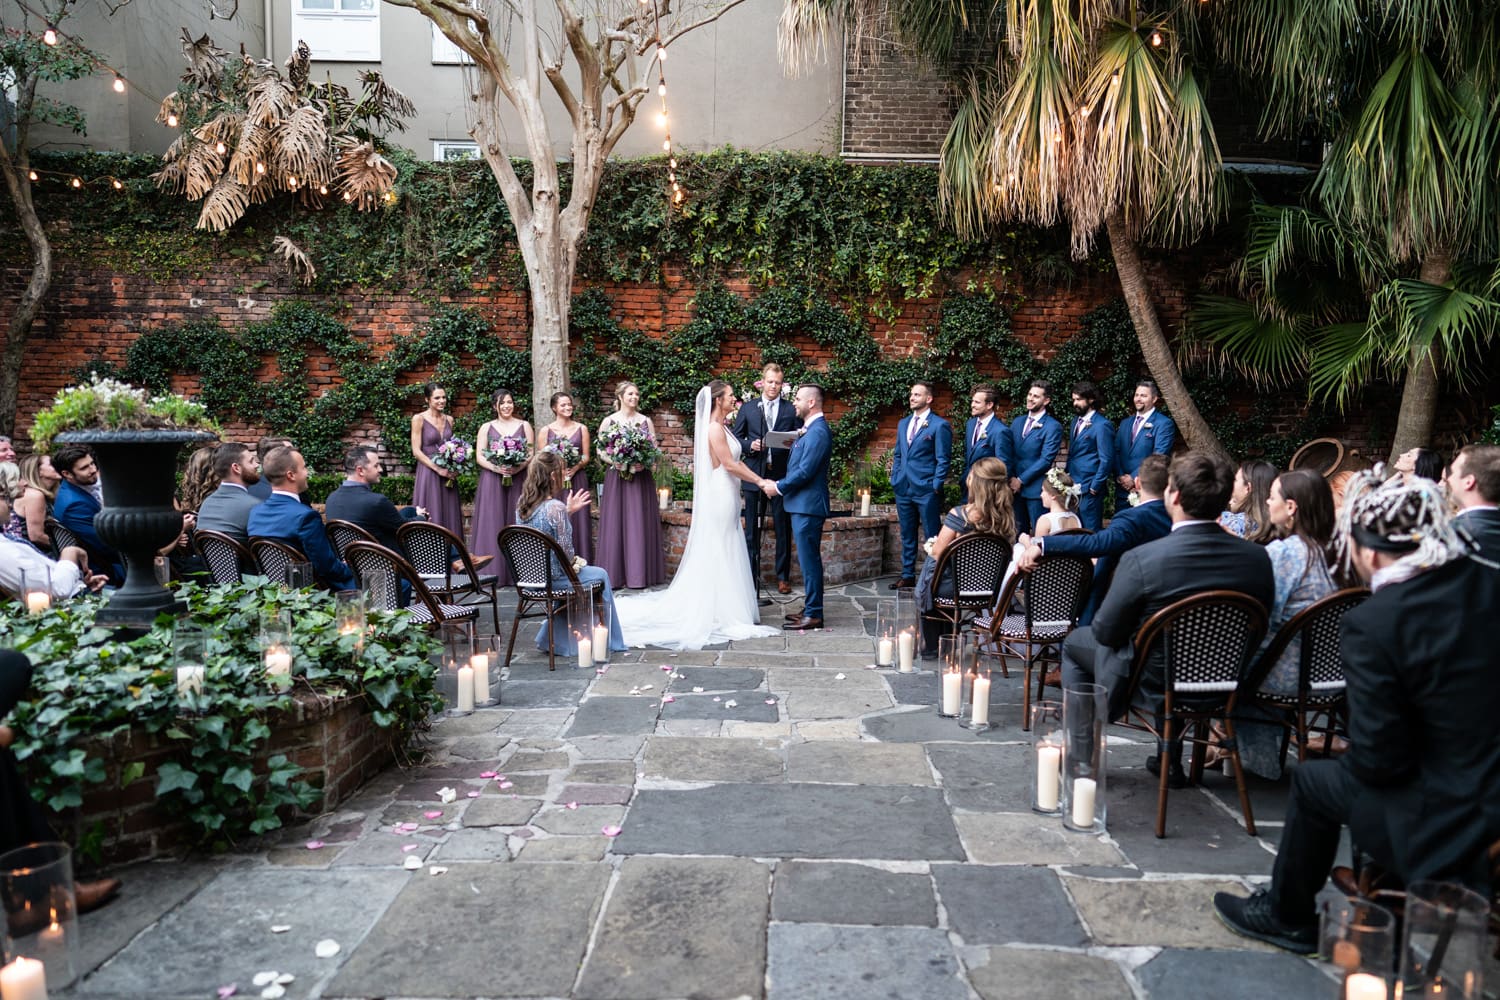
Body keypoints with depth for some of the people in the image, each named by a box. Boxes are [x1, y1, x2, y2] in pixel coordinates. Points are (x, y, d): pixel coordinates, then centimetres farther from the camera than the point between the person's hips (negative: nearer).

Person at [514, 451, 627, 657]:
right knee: (601, 576, 17)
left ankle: (548, 639, 32)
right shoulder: (555, 507, -24)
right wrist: (575, 561, 0)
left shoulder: (522, 502, 0)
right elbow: (566, 553, -21)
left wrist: (567, 511, 15)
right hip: (552, 578, -7)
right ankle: (610, 642, 30)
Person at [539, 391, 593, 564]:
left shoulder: (581, 428, 8)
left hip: (577, 480, 1)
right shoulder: (546, 430, 5)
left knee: (577, 521, 0)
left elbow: (586, 456, 5)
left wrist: (575, 468, -13)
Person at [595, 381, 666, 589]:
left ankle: (640, 572, 7)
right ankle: (615, 574, 6)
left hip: (640, 478, 1)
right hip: (616, 478, -1)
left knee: (640, 523, 1)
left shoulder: (646, 421, 7)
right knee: (615, 523, 0)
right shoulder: (608, 421, 3)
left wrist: (643, 463, -11)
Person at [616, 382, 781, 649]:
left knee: (725, 555, 13)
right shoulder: (714, 429, -15)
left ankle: (725, 609, 20)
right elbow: (730, 465, -18)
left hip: (726, 497, 10)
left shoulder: (721, 427, 14)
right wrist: (760, 481, -12)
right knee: (718, 554, -3)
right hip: (719, 496, -10)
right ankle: (720, 613, 5)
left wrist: (759, 480, 9)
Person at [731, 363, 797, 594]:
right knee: (752, 530, 6)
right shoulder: (747, 409, 8)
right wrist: (750, 445, -9)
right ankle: (752, 576, 15)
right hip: (754, 476, 1)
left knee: (783, 529, 4)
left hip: (782, 477, -1)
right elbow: (735, 438, 9)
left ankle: (783, 577, 15)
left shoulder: (791, 410, 5)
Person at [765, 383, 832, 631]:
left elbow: (805, 471, -21)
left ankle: (813, 615, 0)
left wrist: (779, 487, -11)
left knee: (809, 560, -5)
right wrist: (779, 484, 11)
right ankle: (811, 609, 24)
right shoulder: (810, 429, 15)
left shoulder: (818, 432, -17)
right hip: (802, 505, 10)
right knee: (808, 559, 15)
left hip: (808, 506, -10)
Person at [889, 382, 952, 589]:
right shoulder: (903, 423, 14)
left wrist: (936, 486, -12)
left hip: (926, 489, -6)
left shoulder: (939, 425, -6)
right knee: (907, 536, 13)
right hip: (903, 488, 7)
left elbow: (943, 460, -8)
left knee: (931, 536, 1)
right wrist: (894, 479, 11)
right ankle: (908, 576, 22)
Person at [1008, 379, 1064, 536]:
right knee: (1019, 532, 12)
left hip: (1036, 488, -6)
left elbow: (1046, 459, -14)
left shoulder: (1053, 427, -8)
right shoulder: (1017, 423, 13)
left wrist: (1021, 480, -13)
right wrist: (1011, 479, 0)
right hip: (1015, 486, 6)